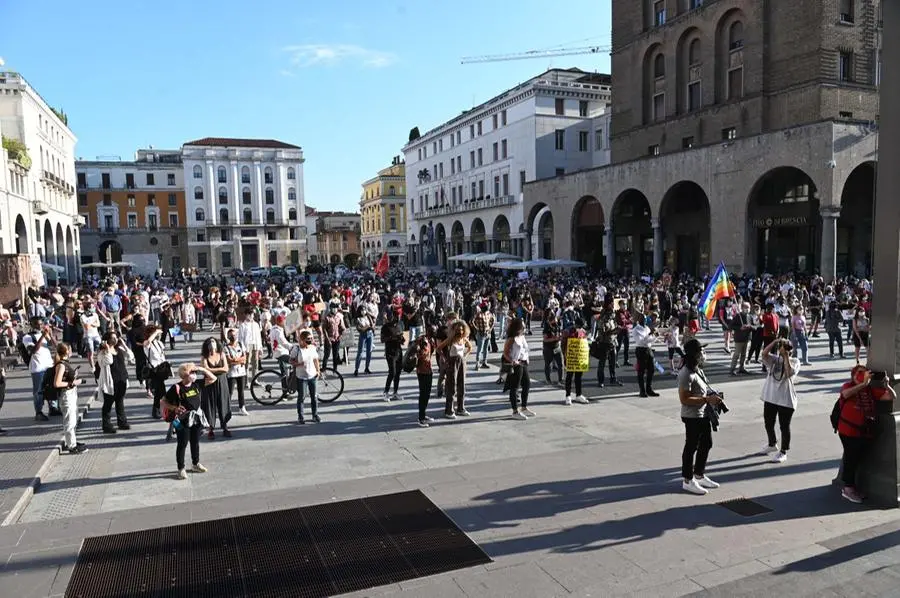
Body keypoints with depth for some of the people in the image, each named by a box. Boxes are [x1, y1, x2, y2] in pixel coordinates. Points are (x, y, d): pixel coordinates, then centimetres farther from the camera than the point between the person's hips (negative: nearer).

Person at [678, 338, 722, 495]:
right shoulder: (686, 374, -24)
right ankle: (687, 481, 18)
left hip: (704, 414, 10)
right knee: (691, 447, 3)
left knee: (706, 444, 20)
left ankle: (699, 476, 36)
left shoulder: (698, 369, 6)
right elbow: (684, 399, -26)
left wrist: (713, 396, 3)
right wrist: (707, 399, -25)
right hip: (692, 417, -10)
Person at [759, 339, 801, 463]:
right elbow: (764, 353, -16)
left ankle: (783, 452, 17)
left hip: (786, 400, -4)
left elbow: (789, 373, -24)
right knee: (768, 423, 17)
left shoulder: (795, 361, -5)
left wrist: (786, 357, -21)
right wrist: (775, 341, -20)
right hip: (770, 397, 5)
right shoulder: (774, 359, 4)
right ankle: (772, 445, 40)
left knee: (784, 426, 3)